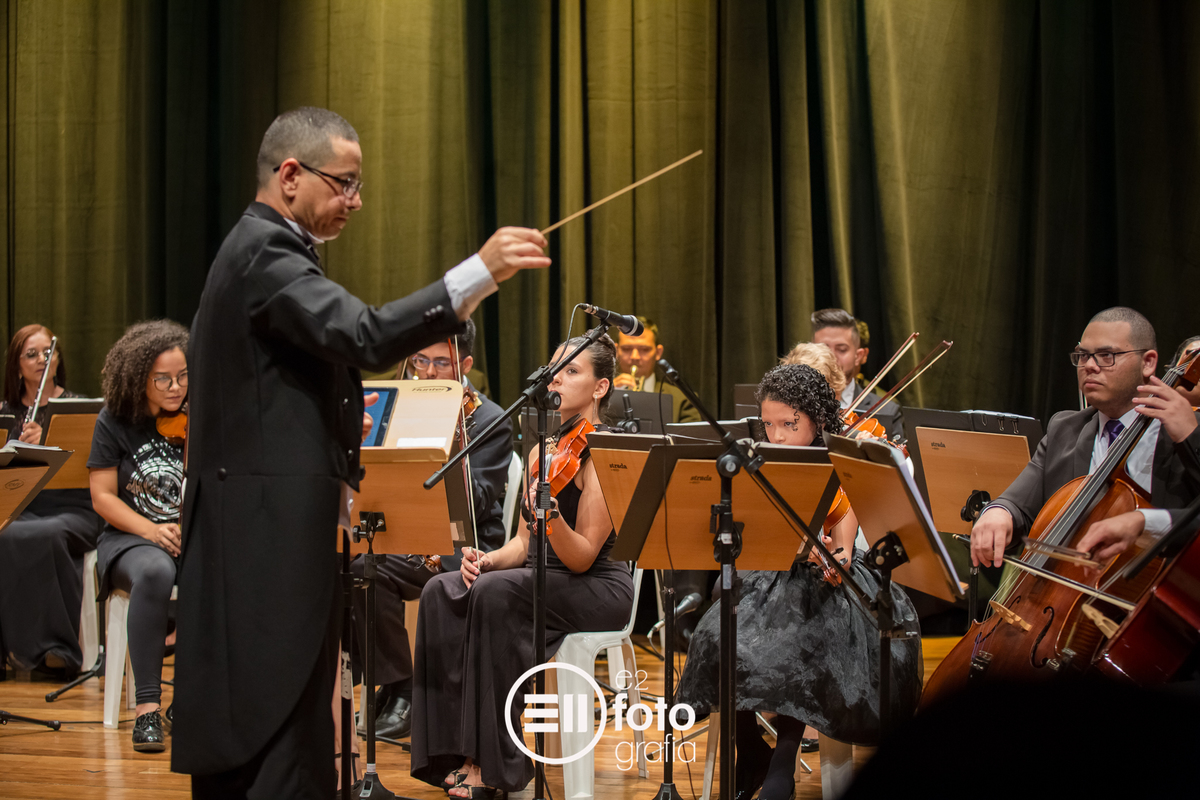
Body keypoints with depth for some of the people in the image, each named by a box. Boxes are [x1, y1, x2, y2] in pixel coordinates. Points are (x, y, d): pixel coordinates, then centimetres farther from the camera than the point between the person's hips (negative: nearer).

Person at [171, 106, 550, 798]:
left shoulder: (259, 249, 20)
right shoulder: (267, 252, -14)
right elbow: (363, 337, -30)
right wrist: (480, 273, -36)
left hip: (249, 534, 11)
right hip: (275, 534, -11)